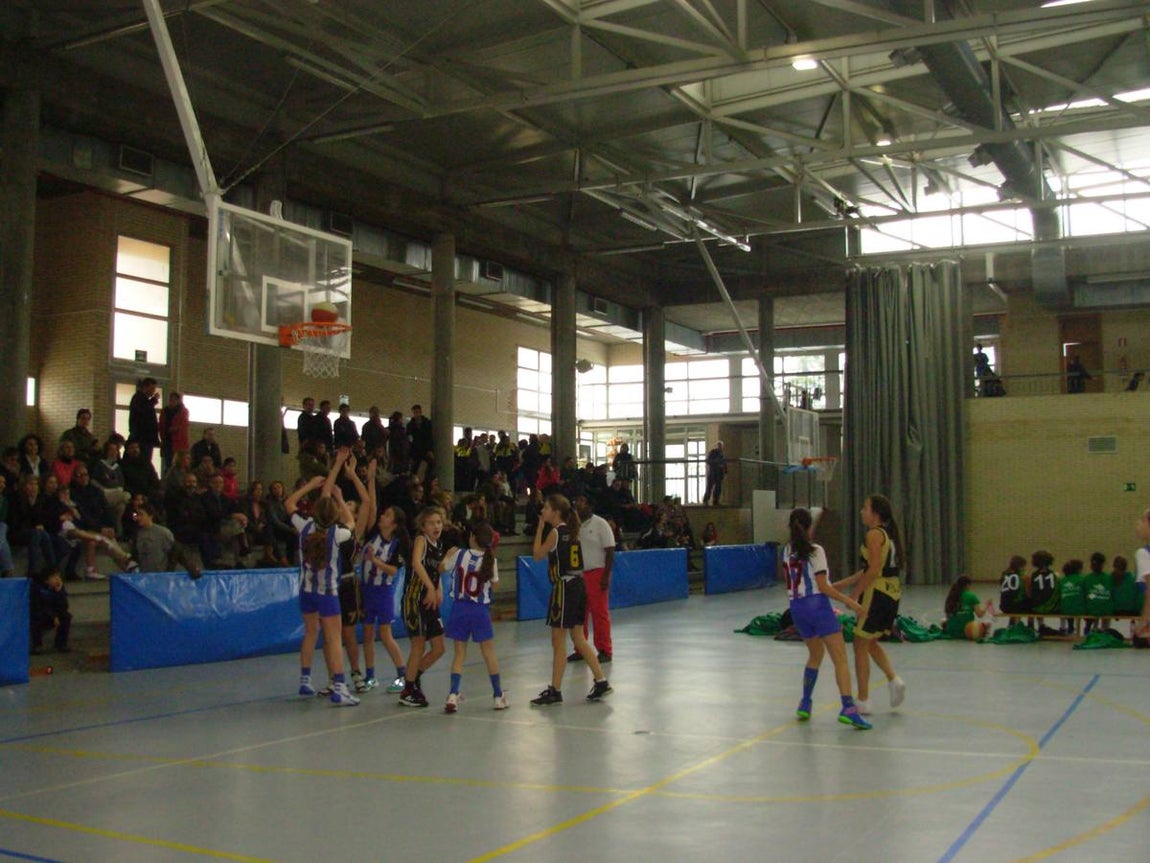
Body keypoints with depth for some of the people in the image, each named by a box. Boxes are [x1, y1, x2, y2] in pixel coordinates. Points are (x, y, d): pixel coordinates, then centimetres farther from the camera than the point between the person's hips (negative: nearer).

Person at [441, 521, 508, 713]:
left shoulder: (460, 554, -7)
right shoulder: (490, 560, -8)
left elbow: (443, 567, 8)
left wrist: (448, 554, 27)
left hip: (460, 609, 1)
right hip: (481, 610, -1)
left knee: (459, 653, 8)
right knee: (489, 653, 10)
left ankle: (453, 695, -4)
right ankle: (498, 696, 17)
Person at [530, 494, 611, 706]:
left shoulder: (555, 532, -12)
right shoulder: (572, 531, 11)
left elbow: (537, 554, -4)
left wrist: (540, 528, -1)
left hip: (564, 587, -8)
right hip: (578, 585, 8)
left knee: (558, 641, -1)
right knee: (579, 639, 14)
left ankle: (555, 691, 5)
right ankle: (601, 682, 15)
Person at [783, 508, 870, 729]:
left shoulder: (787, 552, 8)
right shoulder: (815, 551, -10)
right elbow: (823, 587, -12)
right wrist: (849, 602, -8)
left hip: (797, 607, 7)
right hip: (817, 605, -7)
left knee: (815, 654, 24)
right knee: (840, 659, -7)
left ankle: (805, 704, 25)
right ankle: (848, 708, -20)